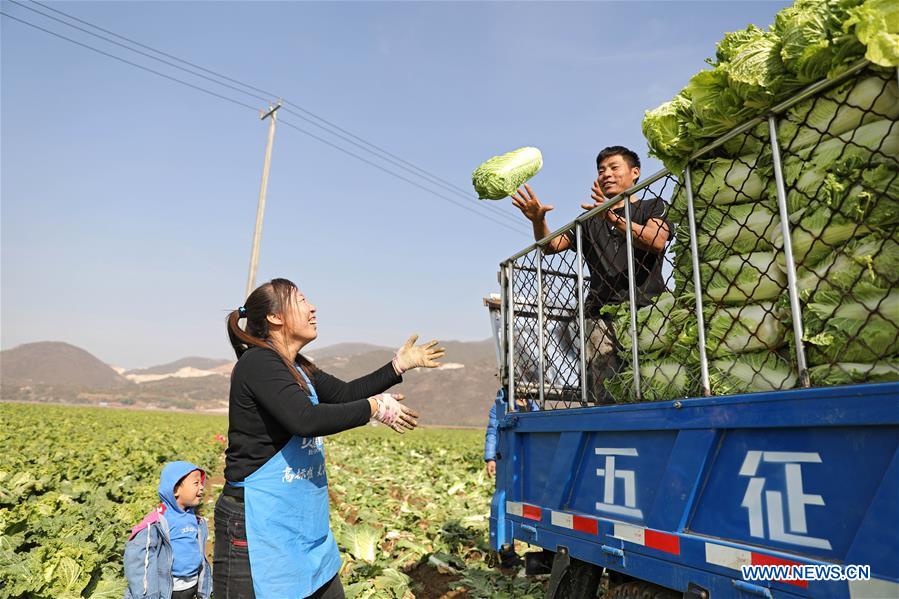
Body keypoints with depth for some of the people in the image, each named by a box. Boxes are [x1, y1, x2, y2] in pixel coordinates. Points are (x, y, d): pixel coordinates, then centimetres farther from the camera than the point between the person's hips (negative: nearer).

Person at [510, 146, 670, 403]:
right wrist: (538, 221, -4)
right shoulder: (590, 221, 29)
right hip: (601, 316, 3)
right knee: (606, 397, -8)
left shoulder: (653, 206, 16)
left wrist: (615, 219, -19)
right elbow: (551, 246, 17)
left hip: (645, 308, -2)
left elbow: (657, 241, -5)